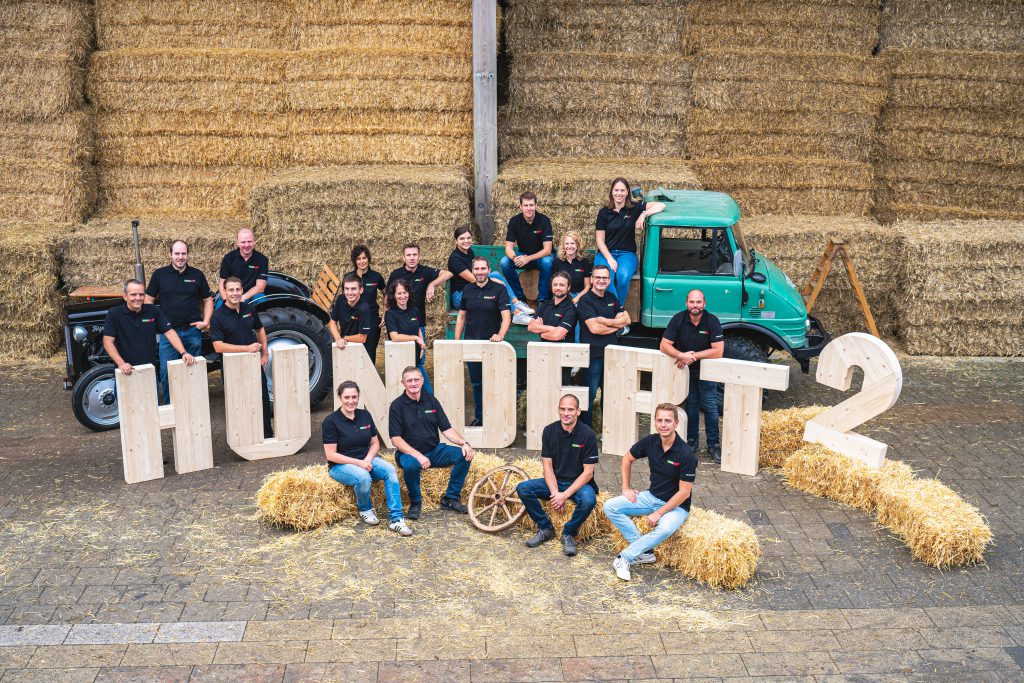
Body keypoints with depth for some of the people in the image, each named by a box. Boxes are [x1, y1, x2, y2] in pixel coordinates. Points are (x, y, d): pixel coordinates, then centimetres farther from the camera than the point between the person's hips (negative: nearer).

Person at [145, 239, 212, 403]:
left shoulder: (197, 275, 7)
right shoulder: (159, 274, 4)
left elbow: (208, 300, 12)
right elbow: (149, 300, 9)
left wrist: (206, 321, -1)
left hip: (193, 331, 1)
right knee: (167, 373, -3)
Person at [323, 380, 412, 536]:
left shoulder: (365, 415, 5)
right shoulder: (331, 421, -10)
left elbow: (375, 443, 11)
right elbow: (331, 455, -13)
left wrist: (368, 459, -11)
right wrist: (357, 462, -20)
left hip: (366, 460, 5)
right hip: (341, 465, -5)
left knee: (390, 470, -24)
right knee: (363, 477, -36)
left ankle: (396, 520, -26)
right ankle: (365, 509, -3)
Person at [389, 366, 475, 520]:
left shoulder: (431, 401, 6)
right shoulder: (397, 405, -6)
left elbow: (447, 429, 5)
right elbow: (396, 439, -13)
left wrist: (464, 443, -13)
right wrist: (418, 455, -26)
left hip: (434, 450, 4)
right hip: (409, 452, -4)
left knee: (464, 455, -17)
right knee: (410, 465, -39)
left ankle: (451, 498, -1)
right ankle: (415, 502, -10)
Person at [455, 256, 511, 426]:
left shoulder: (499, 289, -6)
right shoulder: (467, 290, 8)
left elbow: (506, 316, -13)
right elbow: (461, 317, 12)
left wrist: (500, 335, -29)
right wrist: (457, 342, 6)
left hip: (491, 344, -4)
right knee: (476, 383, 13)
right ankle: (479, 417, 24)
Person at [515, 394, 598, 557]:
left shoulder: (588, 435, -13)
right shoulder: (550, 431, -3)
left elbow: (588, 472, -14)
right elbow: (548, 465, -3)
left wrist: (565, 495, -22)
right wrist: (555, 492, -18)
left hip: (579, 483, -3)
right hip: (555, 482, 4)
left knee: (588, 500, -37)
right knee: (523, 488, -19)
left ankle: (569, 533, -8)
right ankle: (545, 528, 0)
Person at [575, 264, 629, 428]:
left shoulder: (611, 298, 14)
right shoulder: (585, 300, -9)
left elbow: (626, 319, 6)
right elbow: (594, 328, -18)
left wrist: (606, 321, -11)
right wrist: (616, 325, -6)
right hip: (592, 353, -7)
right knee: (590, 393, -1)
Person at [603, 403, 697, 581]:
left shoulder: (686, 454, -21)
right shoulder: (650, 442, -6)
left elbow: (684, 492, -19)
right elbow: (627, 459, 12)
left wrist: (659, 513, -20)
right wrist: (626, 488, 5)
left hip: (676, 505, -6)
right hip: (651, 497, 6)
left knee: (665, 529, -39)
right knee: (610, 506, -11)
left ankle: (624, 558, -21)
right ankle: (645, 552, -12)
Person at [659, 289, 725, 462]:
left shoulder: (712, 321, -17)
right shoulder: (678, 319, -12)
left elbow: (718, 351, -22)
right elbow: (664, 346, -15)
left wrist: (693, 356, -25)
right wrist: (682, 355, -32)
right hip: (685, 369, 2)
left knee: (710, 407, 0)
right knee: (691, 405, 12)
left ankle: (713, 446, 9)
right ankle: (691, 441, 24)